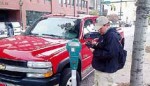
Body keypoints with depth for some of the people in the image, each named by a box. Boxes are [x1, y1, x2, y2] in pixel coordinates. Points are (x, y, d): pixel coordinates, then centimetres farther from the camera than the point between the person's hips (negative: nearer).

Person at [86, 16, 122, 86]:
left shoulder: (112, 36, -21)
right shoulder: (103, 35, 11)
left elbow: (110, 53, -29)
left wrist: (95, 52, -24)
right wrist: (95, 45, 0)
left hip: (106, 70, -10)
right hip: (99, 68, 10)